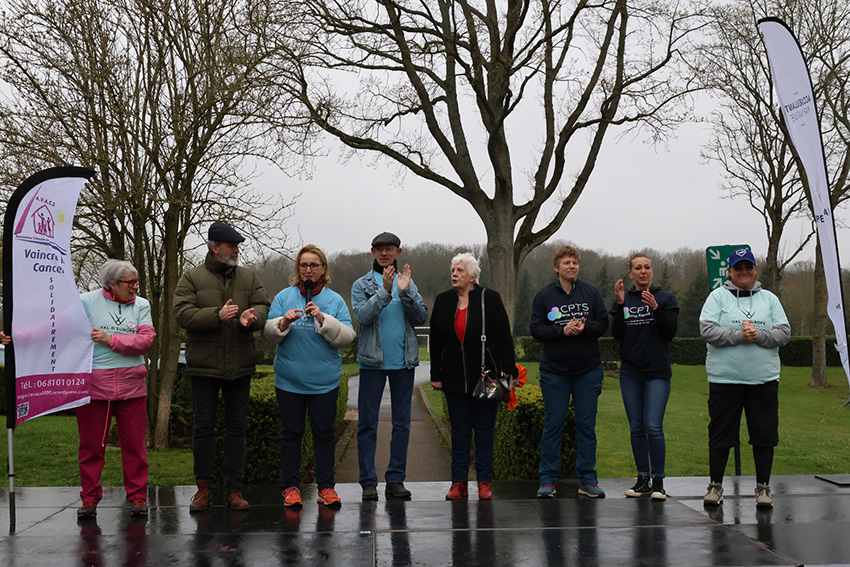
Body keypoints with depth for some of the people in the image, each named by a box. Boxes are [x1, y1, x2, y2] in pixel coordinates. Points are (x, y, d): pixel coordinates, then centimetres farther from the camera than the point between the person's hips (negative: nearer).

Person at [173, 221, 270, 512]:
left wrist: (251, 317, -21)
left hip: (240, 366, 3)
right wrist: (217, 315, -23)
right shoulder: (192, 278, 1)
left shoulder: (248, 277, 10)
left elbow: (263, 306, 2)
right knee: (204, 426, 4)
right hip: (204, 366, -2)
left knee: (237, 426, 6)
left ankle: (234, 488, 14)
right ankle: (204, 486, 16)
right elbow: (183, 314, -10)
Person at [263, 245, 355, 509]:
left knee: (324, 432, 5)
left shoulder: (335, 300, 4)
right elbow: (268, 333, 1)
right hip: (289, 379, 0)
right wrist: (282, 323, -18)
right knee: (291, 432, 6)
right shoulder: (284, 297, 6)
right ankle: (290, 487, 14)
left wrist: (323, 320, -18)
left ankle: (326, 487, 14)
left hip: (324, 380, 0)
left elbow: (347, 336, -6)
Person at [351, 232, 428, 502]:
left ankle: (396, 479, 13)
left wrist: (406, 292, -13)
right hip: (372, 362, -2)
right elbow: (362, 315, -12)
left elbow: (422, 317, 1)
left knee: (402, 423, 6)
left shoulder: (407, 282, 12)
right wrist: (384, 291, -20)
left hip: (403, 361, 3)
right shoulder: (361, 285, 5)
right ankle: (368, 482, 6)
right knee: (367, 424, -1)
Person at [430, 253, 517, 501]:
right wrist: (436, 375, 7)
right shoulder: (443, 301, 6)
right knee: (459, 430, 7)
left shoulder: (490, 298, -3)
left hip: (485, 375, -3)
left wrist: (509, 372, -7)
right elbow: (436, 341, 10)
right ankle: (459, 483, 13)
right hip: (455, 377, 3)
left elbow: (504, 338, -4)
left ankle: (484, 482, 11)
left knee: (485, 429, 4)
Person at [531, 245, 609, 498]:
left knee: (587, 425, 5)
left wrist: (584, 328, -17)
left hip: (588, 370, 1)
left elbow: (603, 323, 2)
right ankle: (547, 479, 10)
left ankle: (587, 479, 14)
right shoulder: (544, 296, 2)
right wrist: (563, 330, -17)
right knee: (553, 425, 2)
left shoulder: (591, 293, 6)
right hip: (554, 370, -1)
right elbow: (536, 329, -4)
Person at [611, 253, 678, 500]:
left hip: (657, 371, -3)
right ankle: (643, 479, 14)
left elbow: (671, 331, -5)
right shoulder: (623, 300, 10)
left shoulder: (665, 298, 4)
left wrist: (655, 308, -18)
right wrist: (621, 305, -10)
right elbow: (617, 334, 1)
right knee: (636, 427, 5)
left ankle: (658, 480, -2)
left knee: (653, 426, -11)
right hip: (630, 371, 3)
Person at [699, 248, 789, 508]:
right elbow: (707, 329, -9)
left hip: (764, 379, 2)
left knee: (765, 434, 4)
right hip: (724, 378, -2)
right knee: (721, 434, 5)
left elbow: (784, 332, 3)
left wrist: (758, 335, -14)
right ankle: (716, 485, 18)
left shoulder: (769, 299, 11)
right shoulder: (718, 296, 3)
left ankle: (763, 487, 16)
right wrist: (739, 335, -18)